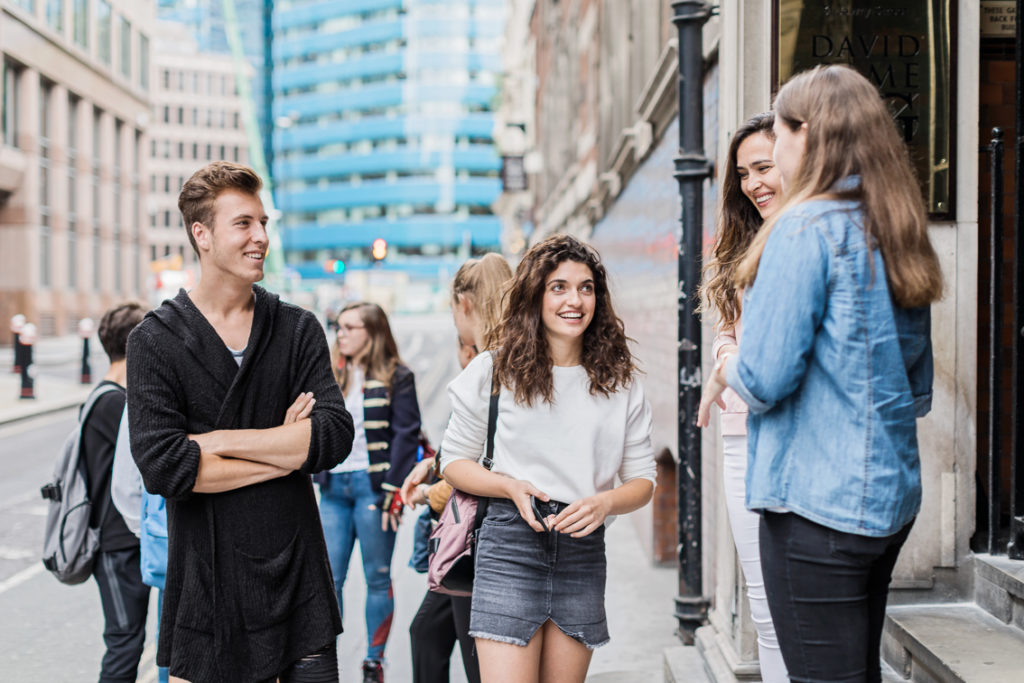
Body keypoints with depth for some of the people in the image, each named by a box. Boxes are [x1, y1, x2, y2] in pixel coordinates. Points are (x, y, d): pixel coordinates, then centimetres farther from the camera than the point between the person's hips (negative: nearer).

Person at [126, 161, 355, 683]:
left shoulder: (298, 330, 5)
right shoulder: (156, 341, -3)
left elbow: (336, 435, -8)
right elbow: (162, 466, -15)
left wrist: (218, 440, -13)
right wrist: (285, 450, -9)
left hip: (298, 581, 2)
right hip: (209, 591, -2)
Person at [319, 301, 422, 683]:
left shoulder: (396, 378, -1)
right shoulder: (333, 377, 15)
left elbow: (406, 436, -6)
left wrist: (394, 490, -13)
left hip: (372, 484, -5)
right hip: (333, 486, 5)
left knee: (377, 578, 4)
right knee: (328, 578, 3)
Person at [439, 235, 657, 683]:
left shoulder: (619, 382, 9)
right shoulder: (494, 370, 2)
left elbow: (643, 479, 10)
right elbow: (453, 461, 7)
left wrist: (605, 502, -11)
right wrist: (511, 486, -11)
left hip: (584, 551, 3)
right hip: (511, 546, -3)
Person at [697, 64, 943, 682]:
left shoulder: (806, 228, -14)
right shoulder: (897, 234, 11)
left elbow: (766, 379, -17)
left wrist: (723, 372, 4)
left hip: (818, 500, -9)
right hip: (893, 496, 9)